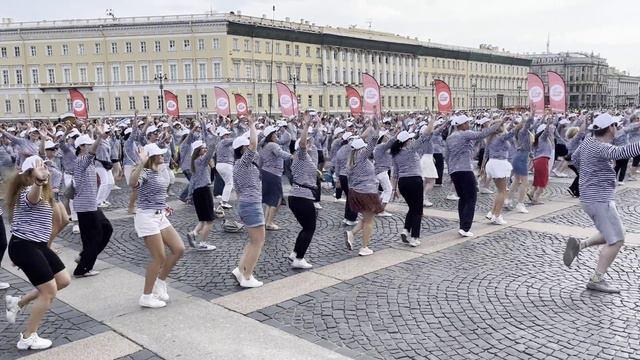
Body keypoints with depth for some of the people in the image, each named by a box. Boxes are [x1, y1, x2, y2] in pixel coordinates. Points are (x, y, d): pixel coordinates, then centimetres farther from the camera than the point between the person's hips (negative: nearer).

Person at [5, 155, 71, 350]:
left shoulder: (43, 193, 13)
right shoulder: (29, 192, -18)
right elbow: (32, 198, -45)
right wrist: (39, 183, -65)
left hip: (37, 245, 10)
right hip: (24, 247, -10)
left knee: (63, 280, 13)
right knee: (49, 291, -5)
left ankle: (18, 302, 25)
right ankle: (27, 338, 11)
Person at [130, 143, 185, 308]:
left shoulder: (157, 172, 11)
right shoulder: (145, 172, -16)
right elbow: (132, 183, -39)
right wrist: (141, 163, -42)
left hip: (160, 217, 9)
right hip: (147, 217, -9)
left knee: (179, 249, 6)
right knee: (159, 257, -5)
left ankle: (160, 282, 22)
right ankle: (146, 297, 8)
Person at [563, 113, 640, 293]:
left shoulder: (589, 140, 8)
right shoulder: (601, 148, -19)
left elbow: (575, 157, 25)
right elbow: (622, 152, -40)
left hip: (591, 198, 10)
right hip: (599, 199, -10)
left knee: (612, 236, 19)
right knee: (616, 240, -6)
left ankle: (580, 244, 7)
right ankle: (596, 280, -5)